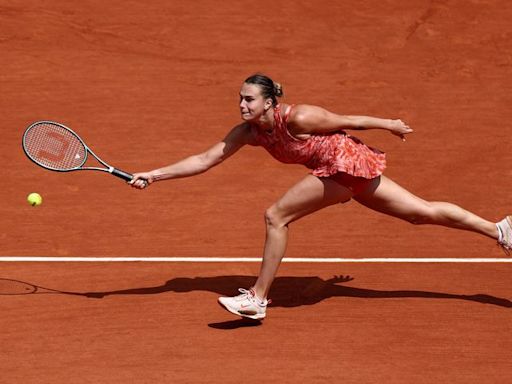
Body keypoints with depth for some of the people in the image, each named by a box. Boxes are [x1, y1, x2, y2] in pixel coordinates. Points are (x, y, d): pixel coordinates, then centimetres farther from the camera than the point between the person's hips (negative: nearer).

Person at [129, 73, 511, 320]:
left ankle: (258, 299, -5)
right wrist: (154, 175, -6)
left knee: (276, 216, -12)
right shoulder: (248, 131, -1)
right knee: (423, 212, 12)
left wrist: (391, 124, 5)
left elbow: (348, 121, -9)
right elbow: (205, 160, 1)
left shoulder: (297, 118, -22)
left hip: (347, 161, -8)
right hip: (341, 171, 8)